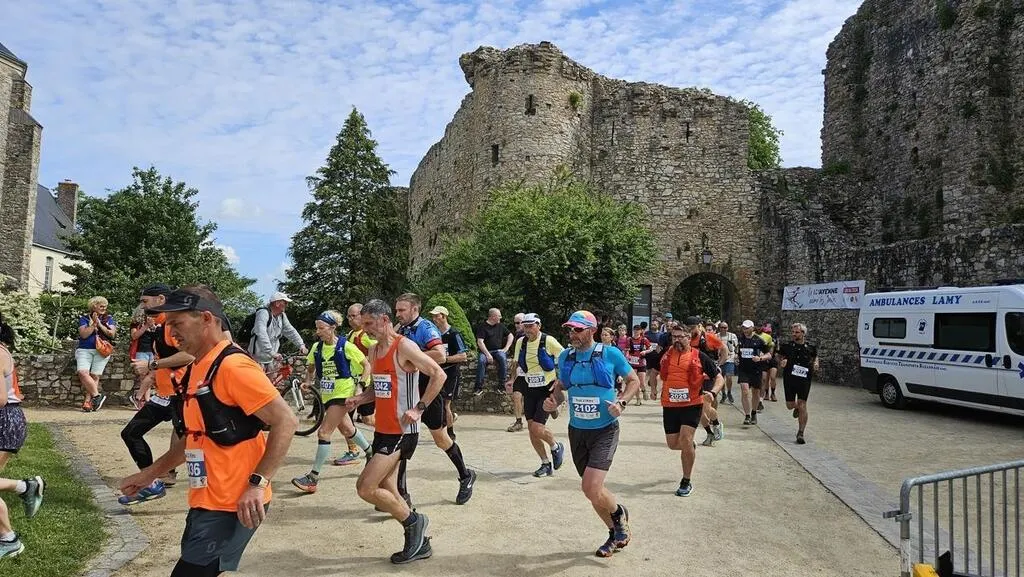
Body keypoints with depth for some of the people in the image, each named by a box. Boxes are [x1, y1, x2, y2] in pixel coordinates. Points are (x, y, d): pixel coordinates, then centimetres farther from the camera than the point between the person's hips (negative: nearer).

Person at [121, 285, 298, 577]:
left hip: (233, 505, -9)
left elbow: (286, 422, -21)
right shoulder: (196, 370, 12)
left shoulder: (233, 366, -17)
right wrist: (151, 473, 22)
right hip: (207, 502, 9)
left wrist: (258, 483, -25)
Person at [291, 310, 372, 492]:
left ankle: (313, 477, -8)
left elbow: (366, 365, -4)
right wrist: (308, 381, 0)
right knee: (347, 429, 21)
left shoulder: (346, 346, -12)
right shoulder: (317, 348, 2)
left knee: (324, 432, -12)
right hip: (327, 395, 7)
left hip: (343, 393, -7)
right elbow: (311, 368, 18)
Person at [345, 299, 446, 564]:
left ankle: (413, 521, 8)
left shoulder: (404, 347, -15)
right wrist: (360, 398, 4)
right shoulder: (373, 351, 11)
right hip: (383, 430, 9)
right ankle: (419, 543, 27)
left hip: (402, 431, -9)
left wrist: (419, 408, -20)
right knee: (386, 491, 12)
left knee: (365, 488, -12)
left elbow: (439, 375, -17)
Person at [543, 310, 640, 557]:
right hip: (577, 431, 5)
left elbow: (634, 381, 1)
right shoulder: (565, 357, 1)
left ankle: (620, 514, 16)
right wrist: (554, 399, -6)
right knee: (593, 490, 14)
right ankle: (616, 533, 38)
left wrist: (621, 402, -16)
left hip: (605, 431, -5)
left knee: (591, 488, -17)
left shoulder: (611, 354, -10)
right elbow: (561, 385, 16)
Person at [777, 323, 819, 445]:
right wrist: (781, 363, -12)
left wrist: (815, 367, -6)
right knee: (790, 405, 7)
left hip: (804, 380, -2)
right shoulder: (787, 346, 1)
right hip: (789, 379, 2)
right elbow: (780, 359, 11)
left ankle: (800, 433, 1)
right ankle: (797, 408, 46)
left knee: (802, 406, -7)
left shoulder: (810, 348, 1)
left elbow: (815, 359, 16)